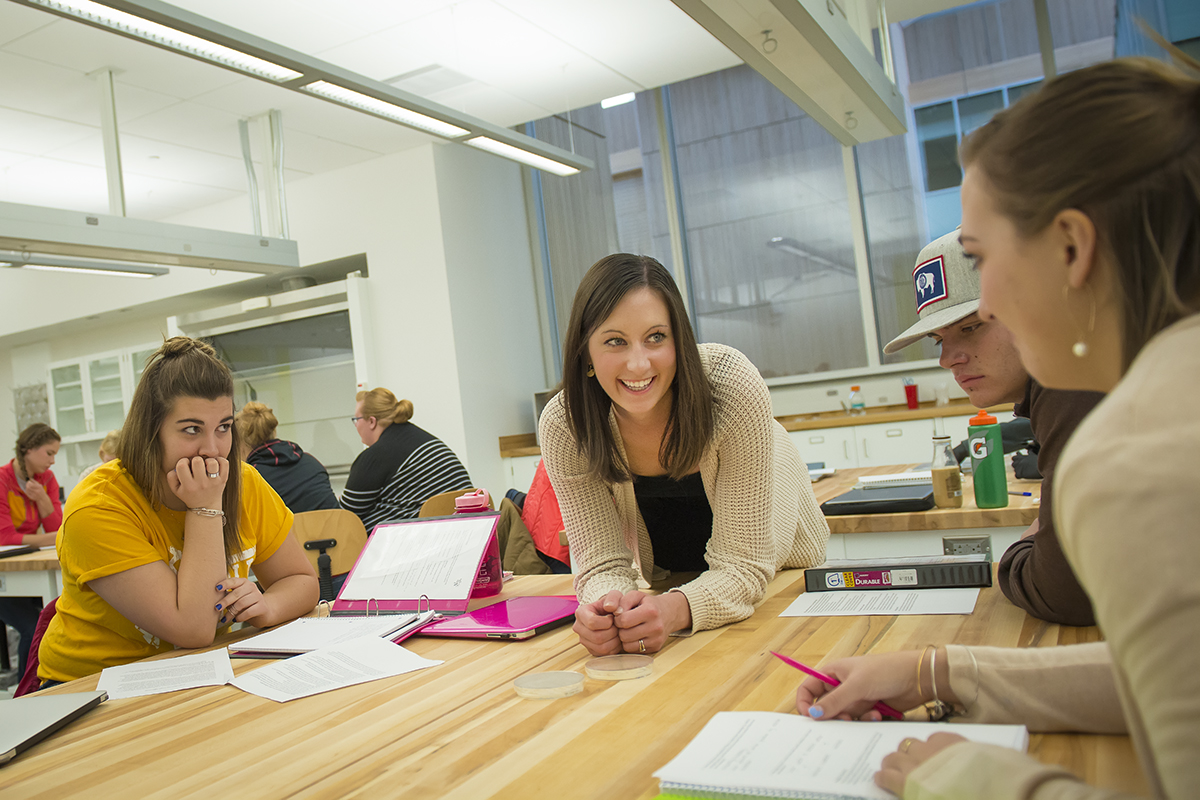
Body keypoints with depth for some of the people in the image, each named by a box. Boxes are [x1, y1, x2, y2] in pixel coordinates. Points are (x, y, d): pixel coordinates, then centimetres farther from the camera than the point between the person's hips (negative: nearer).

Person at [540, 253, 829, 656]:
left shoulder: (734, 386, -33)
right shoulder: (562, 426, -27)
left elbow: (741, 565, -30)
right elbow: (604, 560, -21)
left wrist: (675, 609, -50)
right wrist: (606, 607, -44)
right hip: (665, 578, 2)